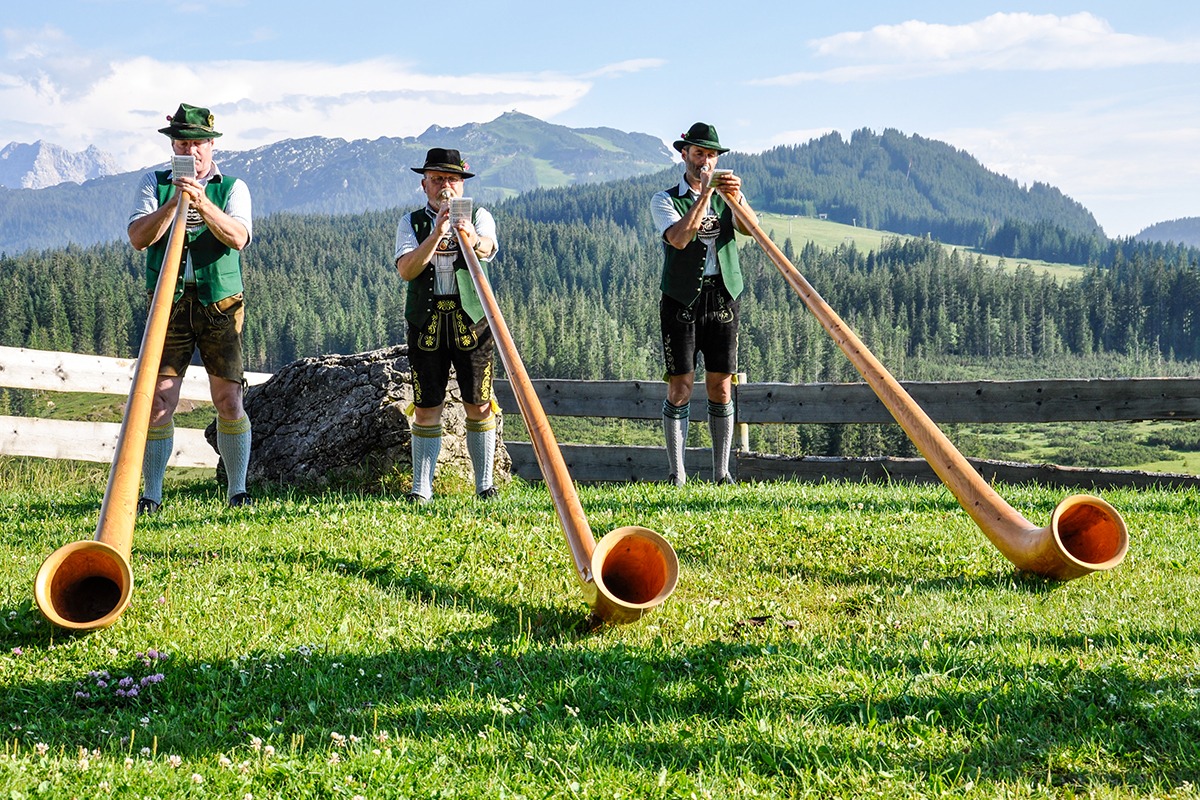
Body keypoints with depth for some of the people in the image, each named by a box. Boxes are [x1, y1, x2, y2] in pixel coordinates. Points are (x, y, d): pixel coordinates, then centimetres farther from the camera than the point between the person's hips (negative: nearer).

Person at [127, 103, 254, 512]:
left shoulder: (232, 188, 7)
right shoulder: (154, 184, 9)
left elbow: (238, 238, -11)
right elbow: (138, 238, -5)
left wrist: (203, 203, -25)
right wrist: (173, 204, -18)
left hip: (221, 305, 0)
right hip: (170, 305, 0)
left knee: (229, 401, -3)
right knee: (159, 401, -5)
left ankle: (237, 491, 8)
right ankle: (150, 494, 2)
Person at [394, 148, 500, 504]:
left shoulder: (479, 217, 6)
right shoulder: (411, 223, 7)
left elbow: (487, 250, -17)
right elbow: (406, 269, -10)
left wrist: (472, 240, -41)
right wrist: (437, 233, -22)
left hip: (472, 322, 0)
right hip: (426, 323, 0)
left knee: (479, 406, 1)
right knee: (426, 408, 1)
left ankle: (485, 484, 10)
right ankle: (421, 487, 7)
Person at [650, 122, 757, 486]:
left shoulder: (726, 196, 13)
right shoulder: (665, 200, 3)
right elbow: (680, 238, -17)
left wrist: (737, 198, -24)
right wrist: (705, 192, -17)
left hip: (722, 297, 3)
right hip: (681, 300, -3)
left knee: (721, 389, 2)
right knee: (680, 387, -5)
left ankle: (722, 473, 8)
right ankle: (677, 474, -1)